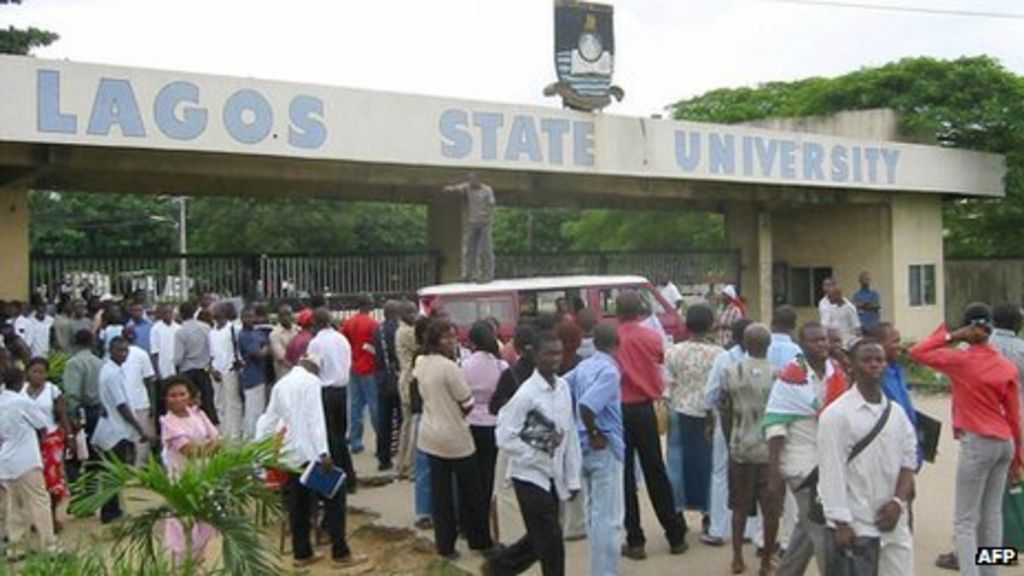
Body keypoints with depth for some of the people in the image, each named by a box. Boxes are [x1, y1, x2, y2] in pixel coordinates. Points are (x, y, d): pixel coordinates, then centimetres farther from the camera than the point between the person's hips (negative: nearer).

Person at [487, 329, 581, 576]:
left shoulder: (563, 387, 2)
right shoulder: (527, 393, -17)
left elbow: (571, 433, 6)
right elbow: (504, 437, -16)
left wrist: (573, 478, 6)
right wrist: (537, 456, -19)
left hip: (553, 476, 6)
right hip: (530, 475, -6)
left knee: (541, 538, 16)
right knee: (551, 542, -2)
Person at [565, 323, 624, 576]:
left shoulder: (584, 366, 6)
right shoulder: (610, 371, -17)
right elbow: (586, 405, -30)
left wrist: (581, 430, 11)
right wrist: (595, 434, -15)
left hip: (584, 448, 9)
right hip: (604, 448, -8)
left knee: (593, 512, 19)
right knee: (609, 517, 0)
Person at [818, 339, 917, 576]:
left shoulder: (897, 412, 9)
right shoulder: (836, 414, -9)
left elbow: (908, 462, 11)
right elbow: (832, 473, -12)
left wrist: (898, 501, -6)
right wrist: (841, 523, -15)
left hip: (893, 523, 6)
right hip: (854, 526, -6)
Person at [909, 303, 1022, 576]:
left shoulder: (960, 360, -12)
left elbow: (917, 352, -4)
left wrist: (951, 336, -3)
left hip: (977, 443, -6)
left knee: (964, 521, -2)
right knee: (992, 513, 15)